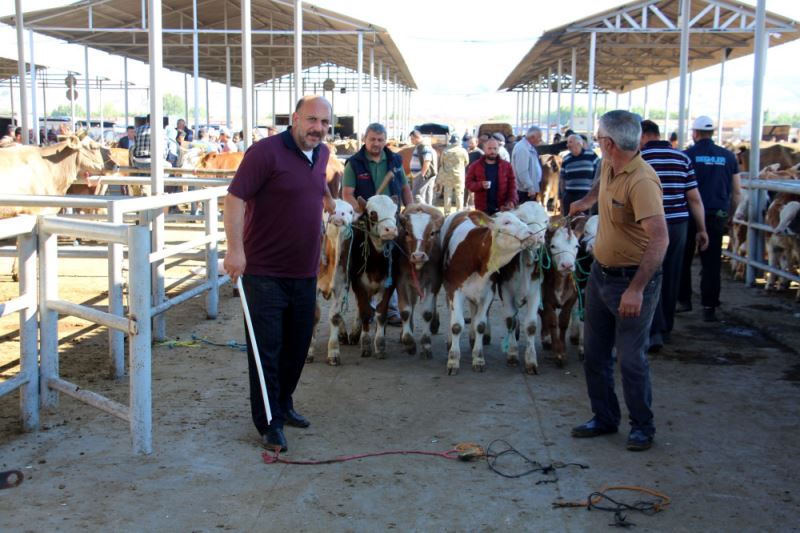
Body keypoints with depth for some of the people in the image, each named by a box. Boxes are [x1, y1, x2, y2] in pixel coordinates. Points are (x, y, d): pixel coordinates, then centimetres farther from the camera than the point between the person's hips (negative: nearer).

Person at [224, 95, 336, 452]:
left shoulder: (321, 154, 8)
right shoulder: (266, 152, -15)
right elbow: (235, 198, -20)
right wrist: (235, 249, -27)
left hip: (305, 272, 8)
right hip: (264, 272, -7)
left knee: (298, 345, 16)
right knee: (266, 349, -1)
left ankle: (283, 405, 34)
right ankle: (268, 423, 9)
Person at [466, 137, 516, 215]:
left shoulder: (506, 166, 6)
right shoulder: (475, 166, 5)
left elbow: (512, 186, 3)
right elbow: (469, 183, 3)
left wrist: (512, 201, -13)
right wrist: (480, 185, -18)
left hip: (502, 209, 1)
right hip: (482, 209, -1)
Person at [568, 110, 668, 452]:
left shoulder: (642, 181, -26)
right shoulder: (608, 167, 1)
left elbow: (659, 238, -34)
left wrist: (636, 289, -38)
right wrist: (585, 201, 41)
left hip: (633, 280, -9)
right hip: (601, 271, 9)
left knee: (630, 359, 0)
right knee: (594, 354, 14)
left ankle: (642, 427, 19)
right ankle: (604, 418, 28)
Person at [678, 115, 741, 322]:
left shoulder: (687, 155, -5)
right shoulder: (728, 157, 4)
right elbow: (737, 193, 7)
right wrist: (729, 215, 18)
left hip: (690, 214, -2)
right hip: (716, 217, 2)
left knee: (683, 260, 13)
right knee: (711, 263, 6)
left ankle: (683, 300, 18)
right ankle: (709, 307, 4)